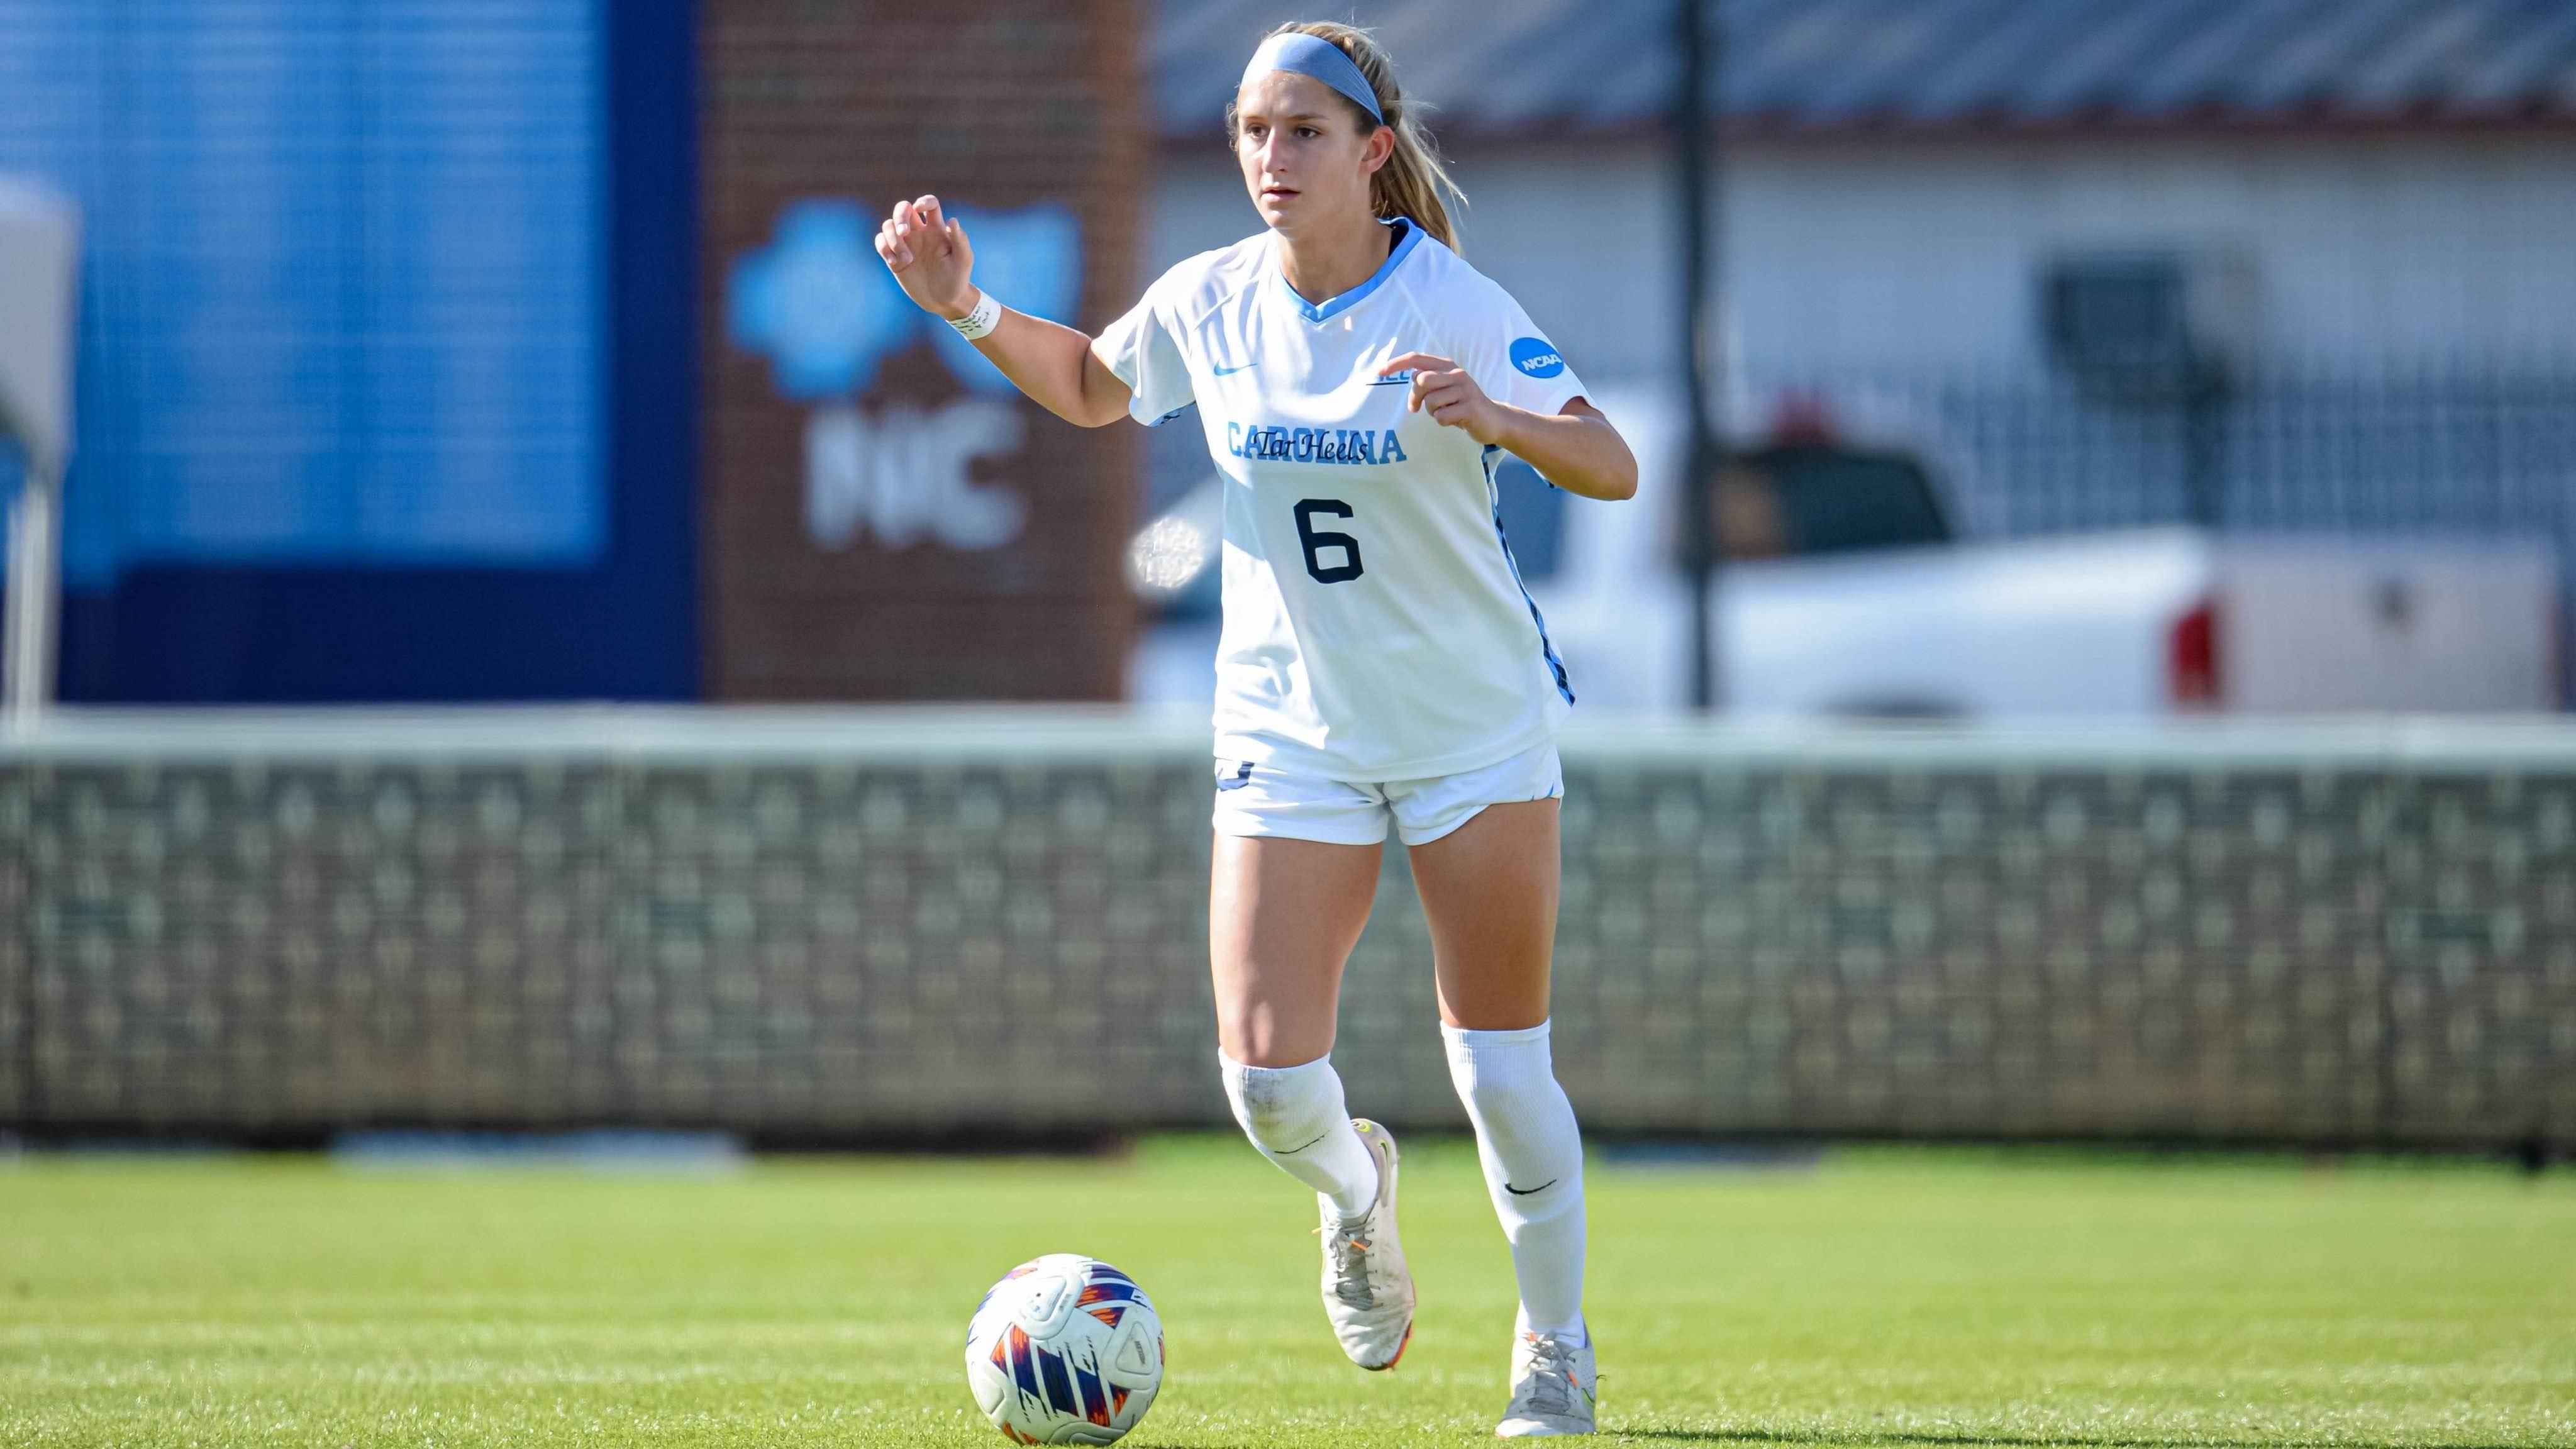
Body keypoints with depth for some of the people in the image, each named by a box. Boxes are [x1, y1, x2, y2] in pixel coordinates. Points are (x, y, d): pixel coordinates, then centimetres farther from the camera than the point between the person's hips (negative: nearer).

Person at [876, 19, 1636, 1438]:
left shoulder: (1453, 307, -15)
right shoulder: (1209, 302, -4)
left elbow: (1612, 468, -19)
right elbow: (1089, 388, 17)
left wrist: (1496, 415, -37)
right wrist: (970, 310, 1)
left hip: (1478, 725, -2)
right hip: (1290, 727, 2)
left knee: (1502, 1072, -1)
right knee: (1269, 1077, -10)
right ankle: (1354, 1190, 26)